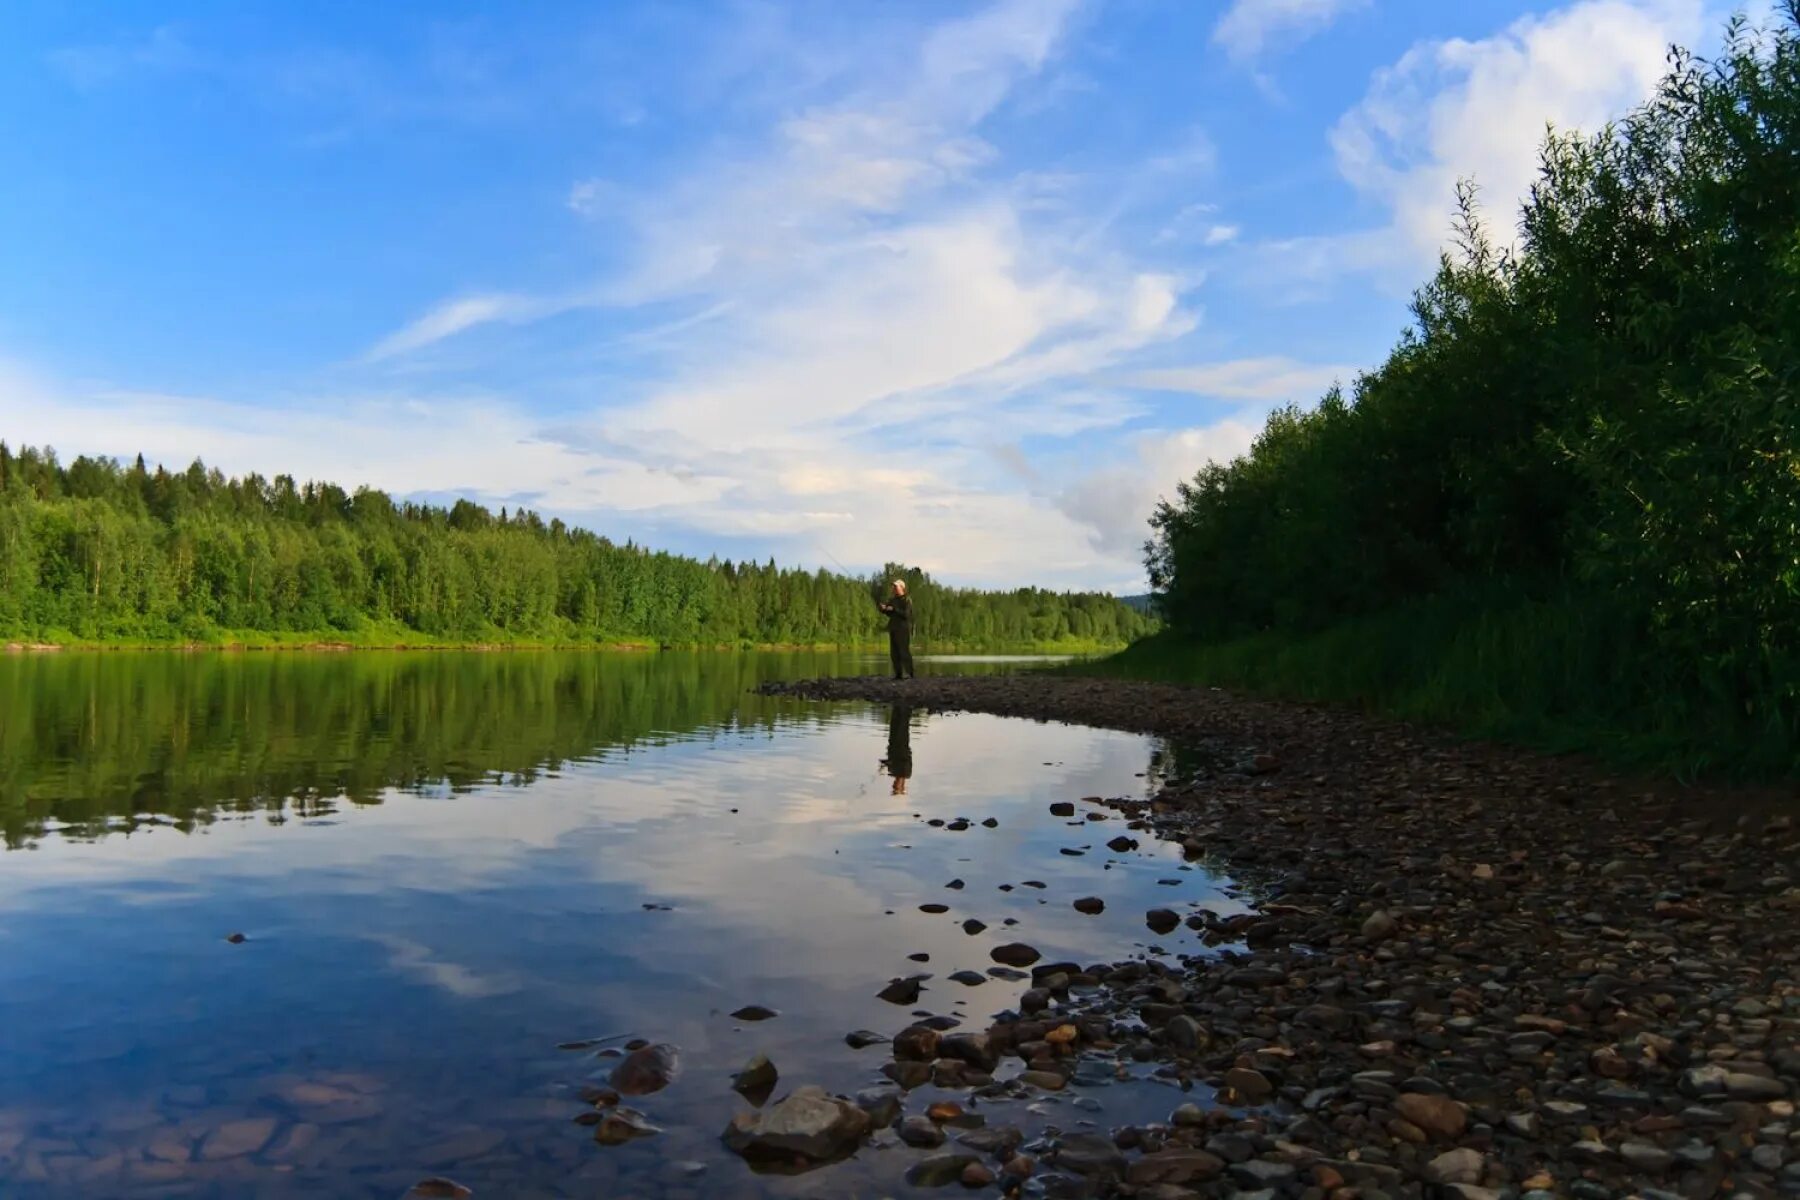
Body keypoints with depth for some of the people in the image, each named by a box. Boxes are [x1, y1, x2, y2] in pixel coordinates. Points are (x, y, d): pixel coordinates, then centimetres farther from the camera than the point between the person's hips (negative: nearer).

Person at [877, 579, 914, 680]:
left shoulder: (907, 599, -6)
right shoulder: (892, 599, 14)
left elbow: (906, 614, -15)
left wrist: (893, 609, -18)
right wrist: (883, 609, -2)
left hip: (903, 628, -7)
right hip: (893, 628, 7)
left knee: (904, 651, -10)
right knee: (894, 652, 2)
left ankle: (908, 673, -7)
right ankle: (898, 673, 6)